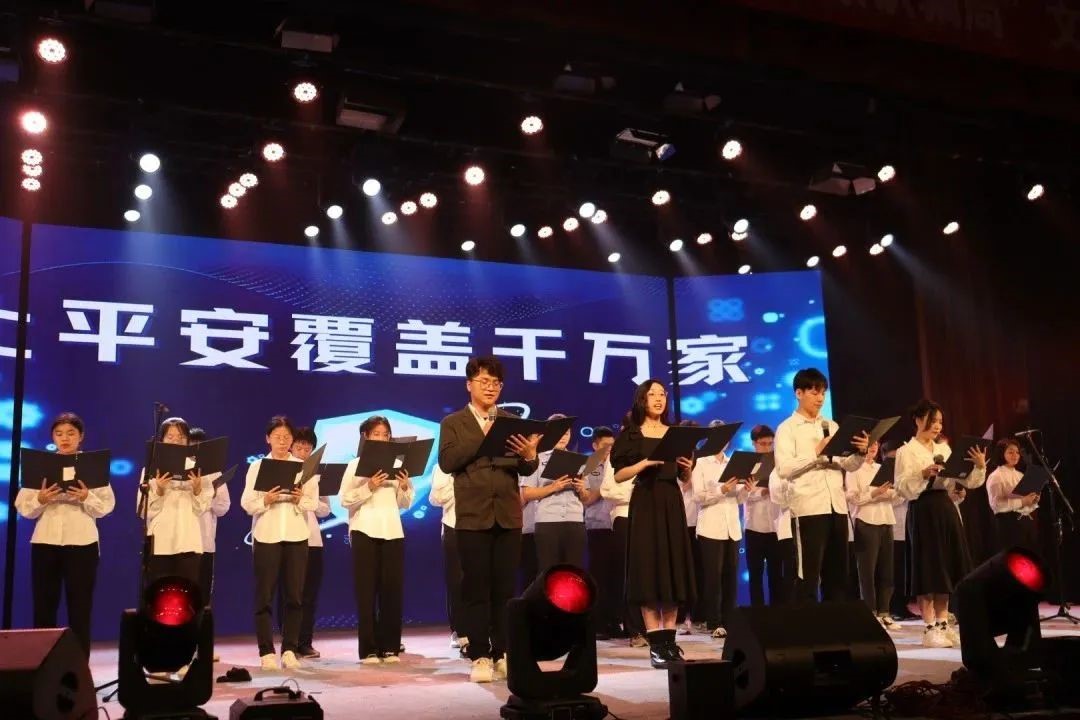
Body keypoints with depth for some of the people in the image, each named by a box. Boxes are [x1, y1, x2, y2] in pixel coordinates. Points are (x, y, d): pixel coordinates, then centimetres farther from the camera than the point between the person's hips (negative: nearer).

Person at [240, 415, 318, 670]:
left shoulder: (304, 467, 8)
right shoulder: (257, 466, 5)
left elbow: (314, 503, 4)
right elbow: (247, 504, -1)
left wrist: (300, 500, -15)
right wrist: (265, 500, -18)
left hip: (296, 536, 1)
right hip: (266, 536, -1)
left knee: (294, 595, 1)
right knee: (264, 595, -1)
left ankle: (289, 649, 10)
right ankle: (266, 652, 6)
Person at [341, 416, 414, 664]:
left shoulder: (397, 463, 12)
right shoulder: (355, 465, 3)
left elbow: (406, 504, 11)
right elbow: (345, 500, -6)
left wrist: (405, 487, -8)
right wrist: (369, 487, -18)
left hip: (392, 531, 3)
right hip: (365, 531, -3)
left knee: (393, 589, 1)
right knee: (367, 590, -1)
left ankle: (390, 647, 7)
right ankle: (369, 649, 2)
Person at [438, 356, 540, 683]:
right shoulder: (453, 423, 4)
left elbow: (527, 469, 2)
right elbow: (447, 462, -12)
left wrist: (529, 455, -21)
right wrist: (482, 437, -18)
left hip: (508, 515, 3)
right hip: (473, 516, -3)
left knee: (505, 589, 6)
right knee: (476, 589, 1)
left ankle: (503, 654, 14)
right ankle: (480, 657, 7)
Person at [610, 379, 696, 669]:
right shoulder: (631, 433, 2)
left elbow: (684, 479, 16)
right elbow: (619, 475, -5)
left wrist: (687, 467, -5)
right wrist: (646, 462, -18)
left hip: (672, 503, 4)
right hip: (645, 504, -4)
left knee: (674, 568, 2)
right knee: (649, 569, -7)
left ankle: (670, 640, 8)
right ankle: (655, 644, -5)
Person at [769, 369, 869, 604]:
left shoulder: (832, 426, 19)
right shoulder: (787, 429, 1)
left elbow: (847, 465, 14)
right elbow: (783, 469, -12)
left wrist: (860, 453, -6)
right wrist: (816, 452, -18)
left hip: (836, 506, 6)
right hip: (808, 507, -6)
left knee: (837, 573, 9)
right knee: (808, 574, -5)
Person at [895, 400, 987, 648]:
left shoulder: (944, 448, 15)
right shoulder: (906, 452, -4)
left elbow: (964, 480, 11)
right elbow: (902, 487, -13)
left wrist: (979, 466, -6)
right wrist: (923, 474, -27)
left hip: (946, 509, 7)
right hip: (923, 511, -6)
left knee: (947, 567, 7)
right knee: (928, 567, -5)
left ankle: (943, 625, 16)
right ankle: (930, 629, 1)